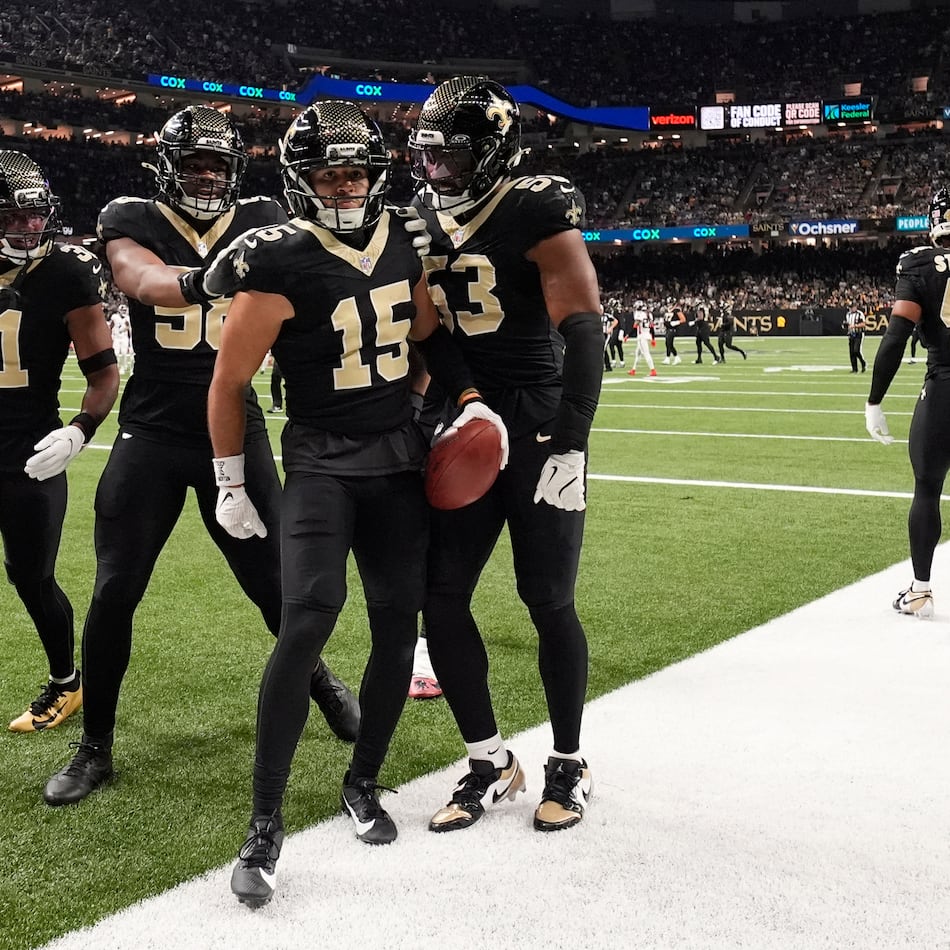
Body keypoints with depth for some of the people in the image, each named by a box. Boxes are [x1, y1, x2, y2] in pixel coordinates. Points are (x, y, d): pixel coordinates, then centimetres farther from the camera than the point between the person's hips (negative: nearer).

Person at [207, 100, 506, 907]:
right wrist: (232, 486, -2)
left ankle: (363, 785, 25)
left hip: (400, 456, 6)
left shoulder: (399, 241, 3)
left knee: (398, 621, 5)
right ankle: (265, 824, -10)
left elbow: (429, 331, 17)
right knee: (310, 617, -20)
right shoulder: (280, 265, -14)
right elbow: (229, 383, -7)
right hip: (321, 461, -5)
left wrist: (469, 398, 4)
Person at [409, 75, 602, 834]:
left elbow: (582, 331, -17)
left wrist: (571, 443, -23)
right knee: (442, 598, 3)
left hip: (537, 427, -6)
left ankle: (569, 765, 20)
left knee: (549, 601, 1)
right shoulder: (423, 224, 9)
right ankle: (490, 763, 18)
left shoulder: (536, 216, -11)